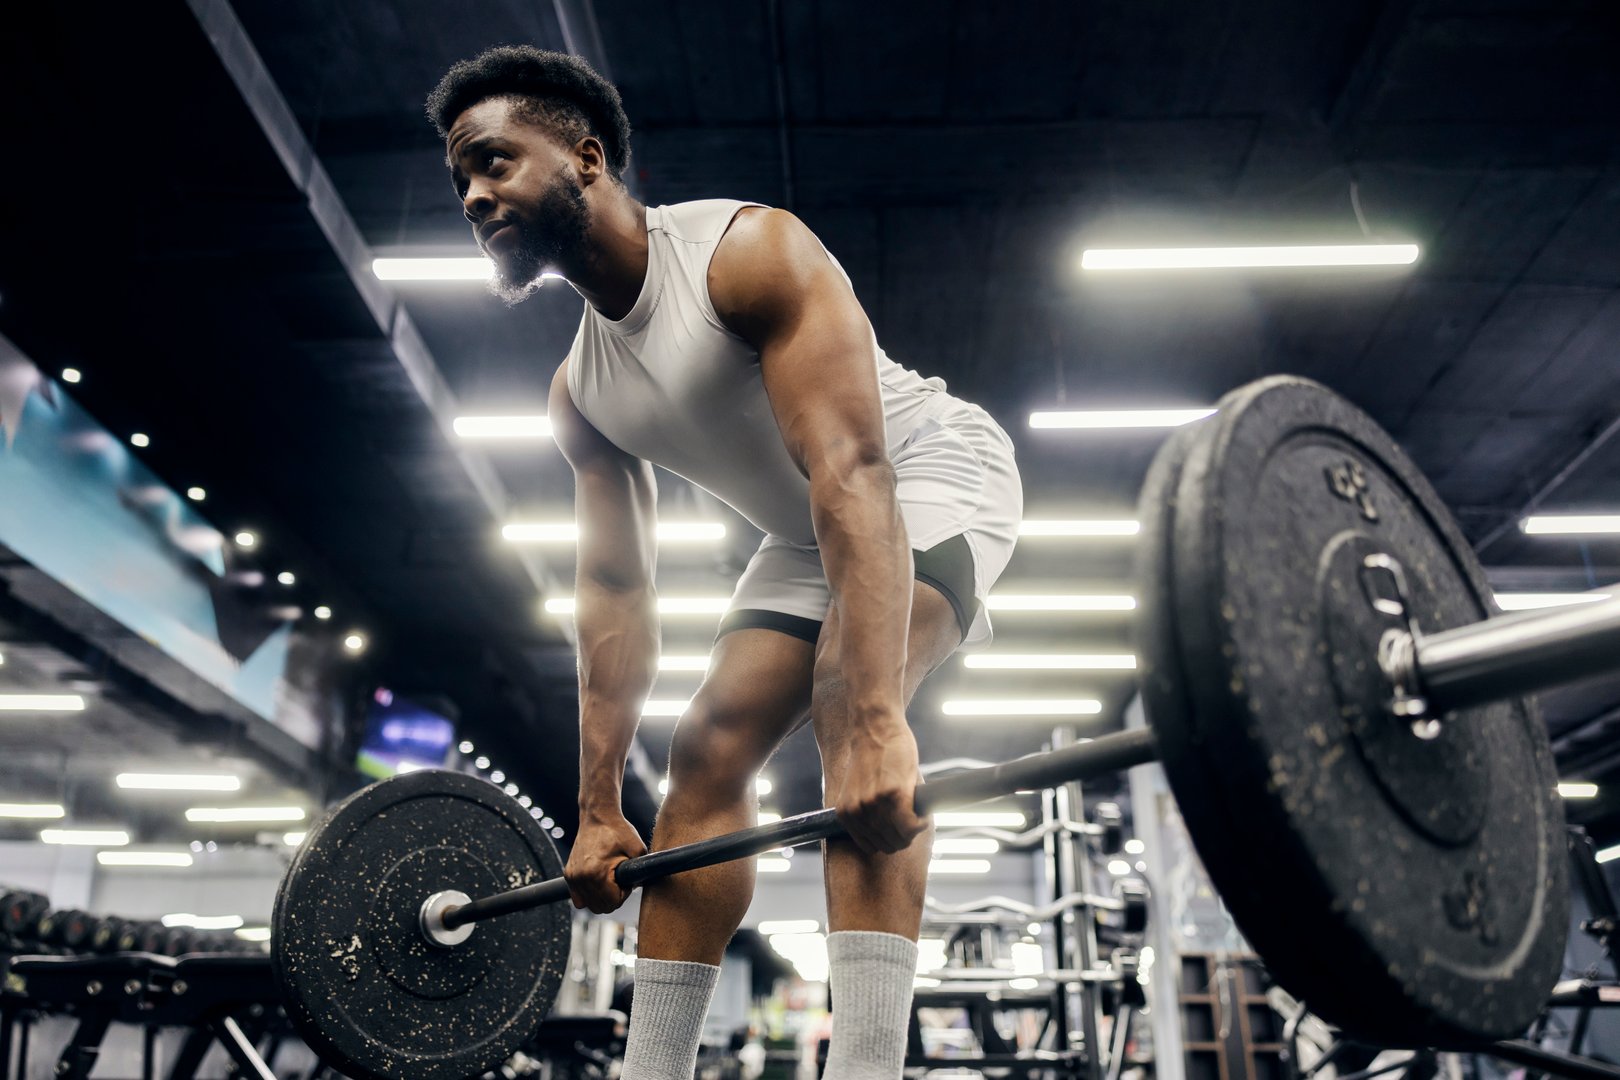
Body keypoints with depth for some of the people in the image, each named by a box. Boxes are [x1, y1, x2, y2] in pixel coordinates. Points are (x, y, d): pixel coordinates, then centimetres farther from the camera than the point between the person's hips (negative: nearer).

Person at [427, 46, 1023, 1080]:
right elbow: (616, 592, -3)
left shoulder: (749, 252, -28)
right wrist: (599, 809, -6)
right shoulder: (583, 392, -4)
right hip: (808, 536, 8)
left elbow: (851, 473, -39)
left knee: (848, 696, -33)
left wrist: (878, 721, -49)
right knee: (708, 754, -3)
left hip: (935, 474, -7)